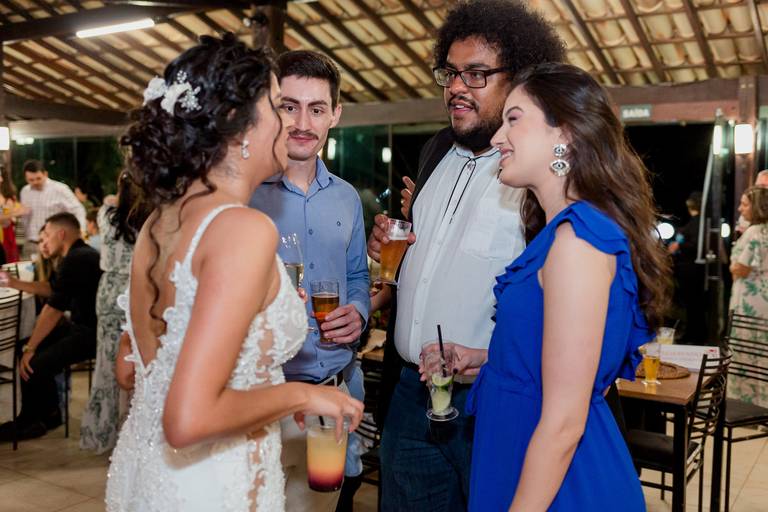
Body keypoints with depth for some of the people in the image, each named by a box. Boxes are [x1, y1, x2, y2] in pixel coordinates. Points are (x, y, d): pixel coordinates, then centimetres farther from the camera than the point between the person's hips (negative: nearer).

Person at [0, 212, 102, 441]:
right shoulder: (81, 254, 15)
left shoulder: (74, 260, -19)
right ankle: (49, 413, 19)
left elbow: (53, 310, -19)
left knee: (32, 365, -17)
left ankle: (27, 421, 11)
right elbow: (50, 287, 30)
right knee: (25, 347, 13)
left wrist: (30, 349, -12)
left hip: (91, 334, -11)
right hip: (82, 326, 11)